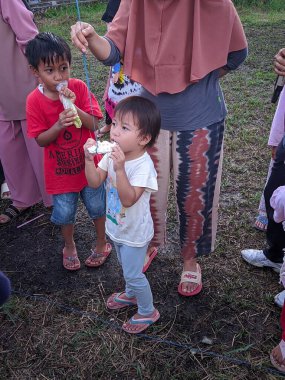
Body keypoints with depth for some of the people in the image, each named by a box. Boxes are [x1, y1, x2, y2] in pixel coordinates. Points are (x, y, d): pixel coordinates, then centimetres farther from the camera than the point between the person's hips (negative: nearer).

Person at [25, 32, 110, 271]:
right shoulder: (35, 100, -14)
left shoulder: (79, 87, -13)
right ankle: (70, 247, 43)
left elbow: (94, 124, -14)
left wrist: (74, 107, -30)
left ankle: (102, 244, 41)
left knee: (97, 206, 16)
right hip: (60, 169, 0)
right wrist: (58, 125, -30)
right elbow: (41, 140, -12)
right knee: (65, 213, 15)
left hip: (88, 162, 1)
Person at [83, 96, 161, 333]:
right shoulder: (112, 154, -11)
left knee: (133, 274, 10)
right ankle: (132, 294, 57)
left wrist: (120, 168, -48)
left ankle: (148, 312, 35)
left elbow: (128, 199, -39)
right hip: (117, 227, 7)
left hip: (134, 233, -7)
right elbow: (95, 182, -10)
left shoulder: (143, 165, -32)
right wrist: (89, 159, -25)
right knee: (126, 267, 29)